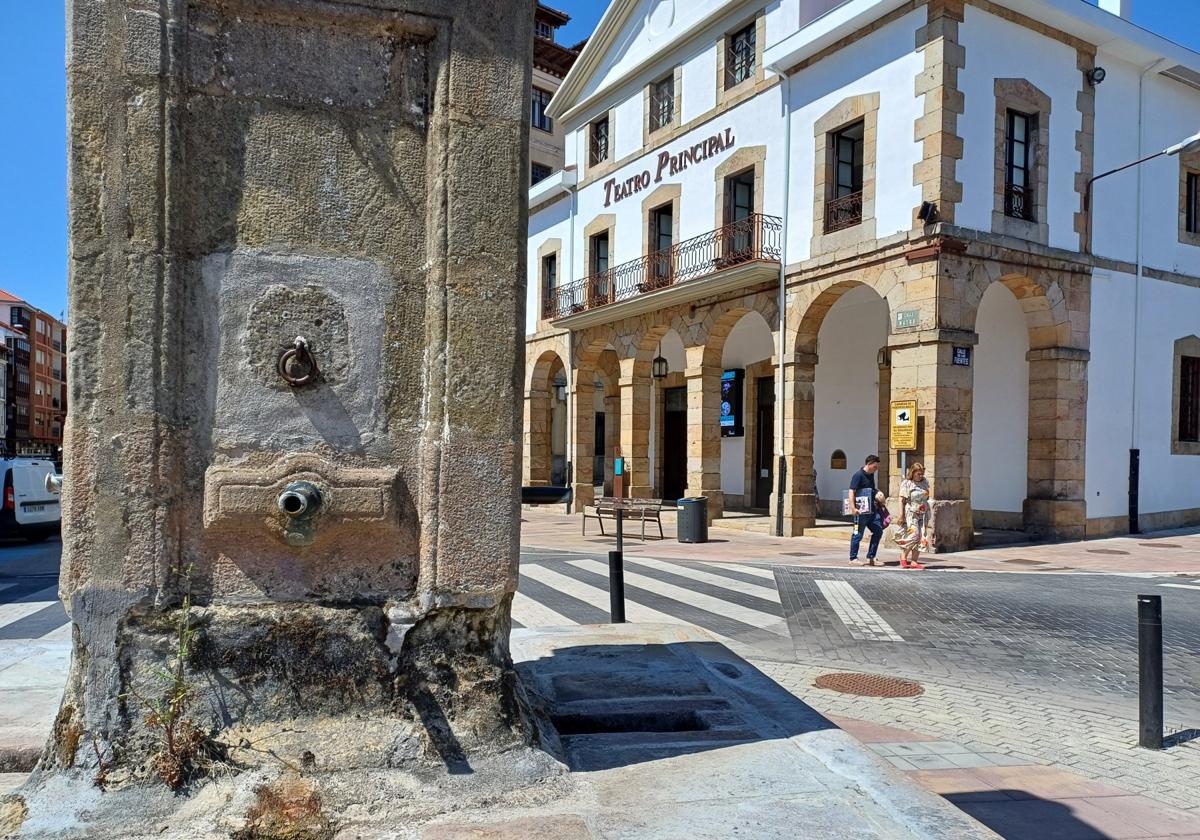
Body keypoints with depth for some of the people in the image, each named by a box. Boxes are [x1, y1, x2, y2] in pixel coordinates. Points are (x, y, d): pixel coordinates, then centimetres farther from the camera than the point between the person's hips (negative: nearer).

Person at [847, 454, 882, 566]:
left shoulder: (871, 475, 16)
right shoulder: (858, 475, -10)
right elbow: (851, 492, -17)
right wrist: (853, 508, -24)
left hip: (871, 510, 9)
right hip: (861, 511, -9)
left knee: (878, 531, 8)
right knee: (858, 534, -2)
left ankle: (870, 557, 16)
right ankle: (853, 558, 9)